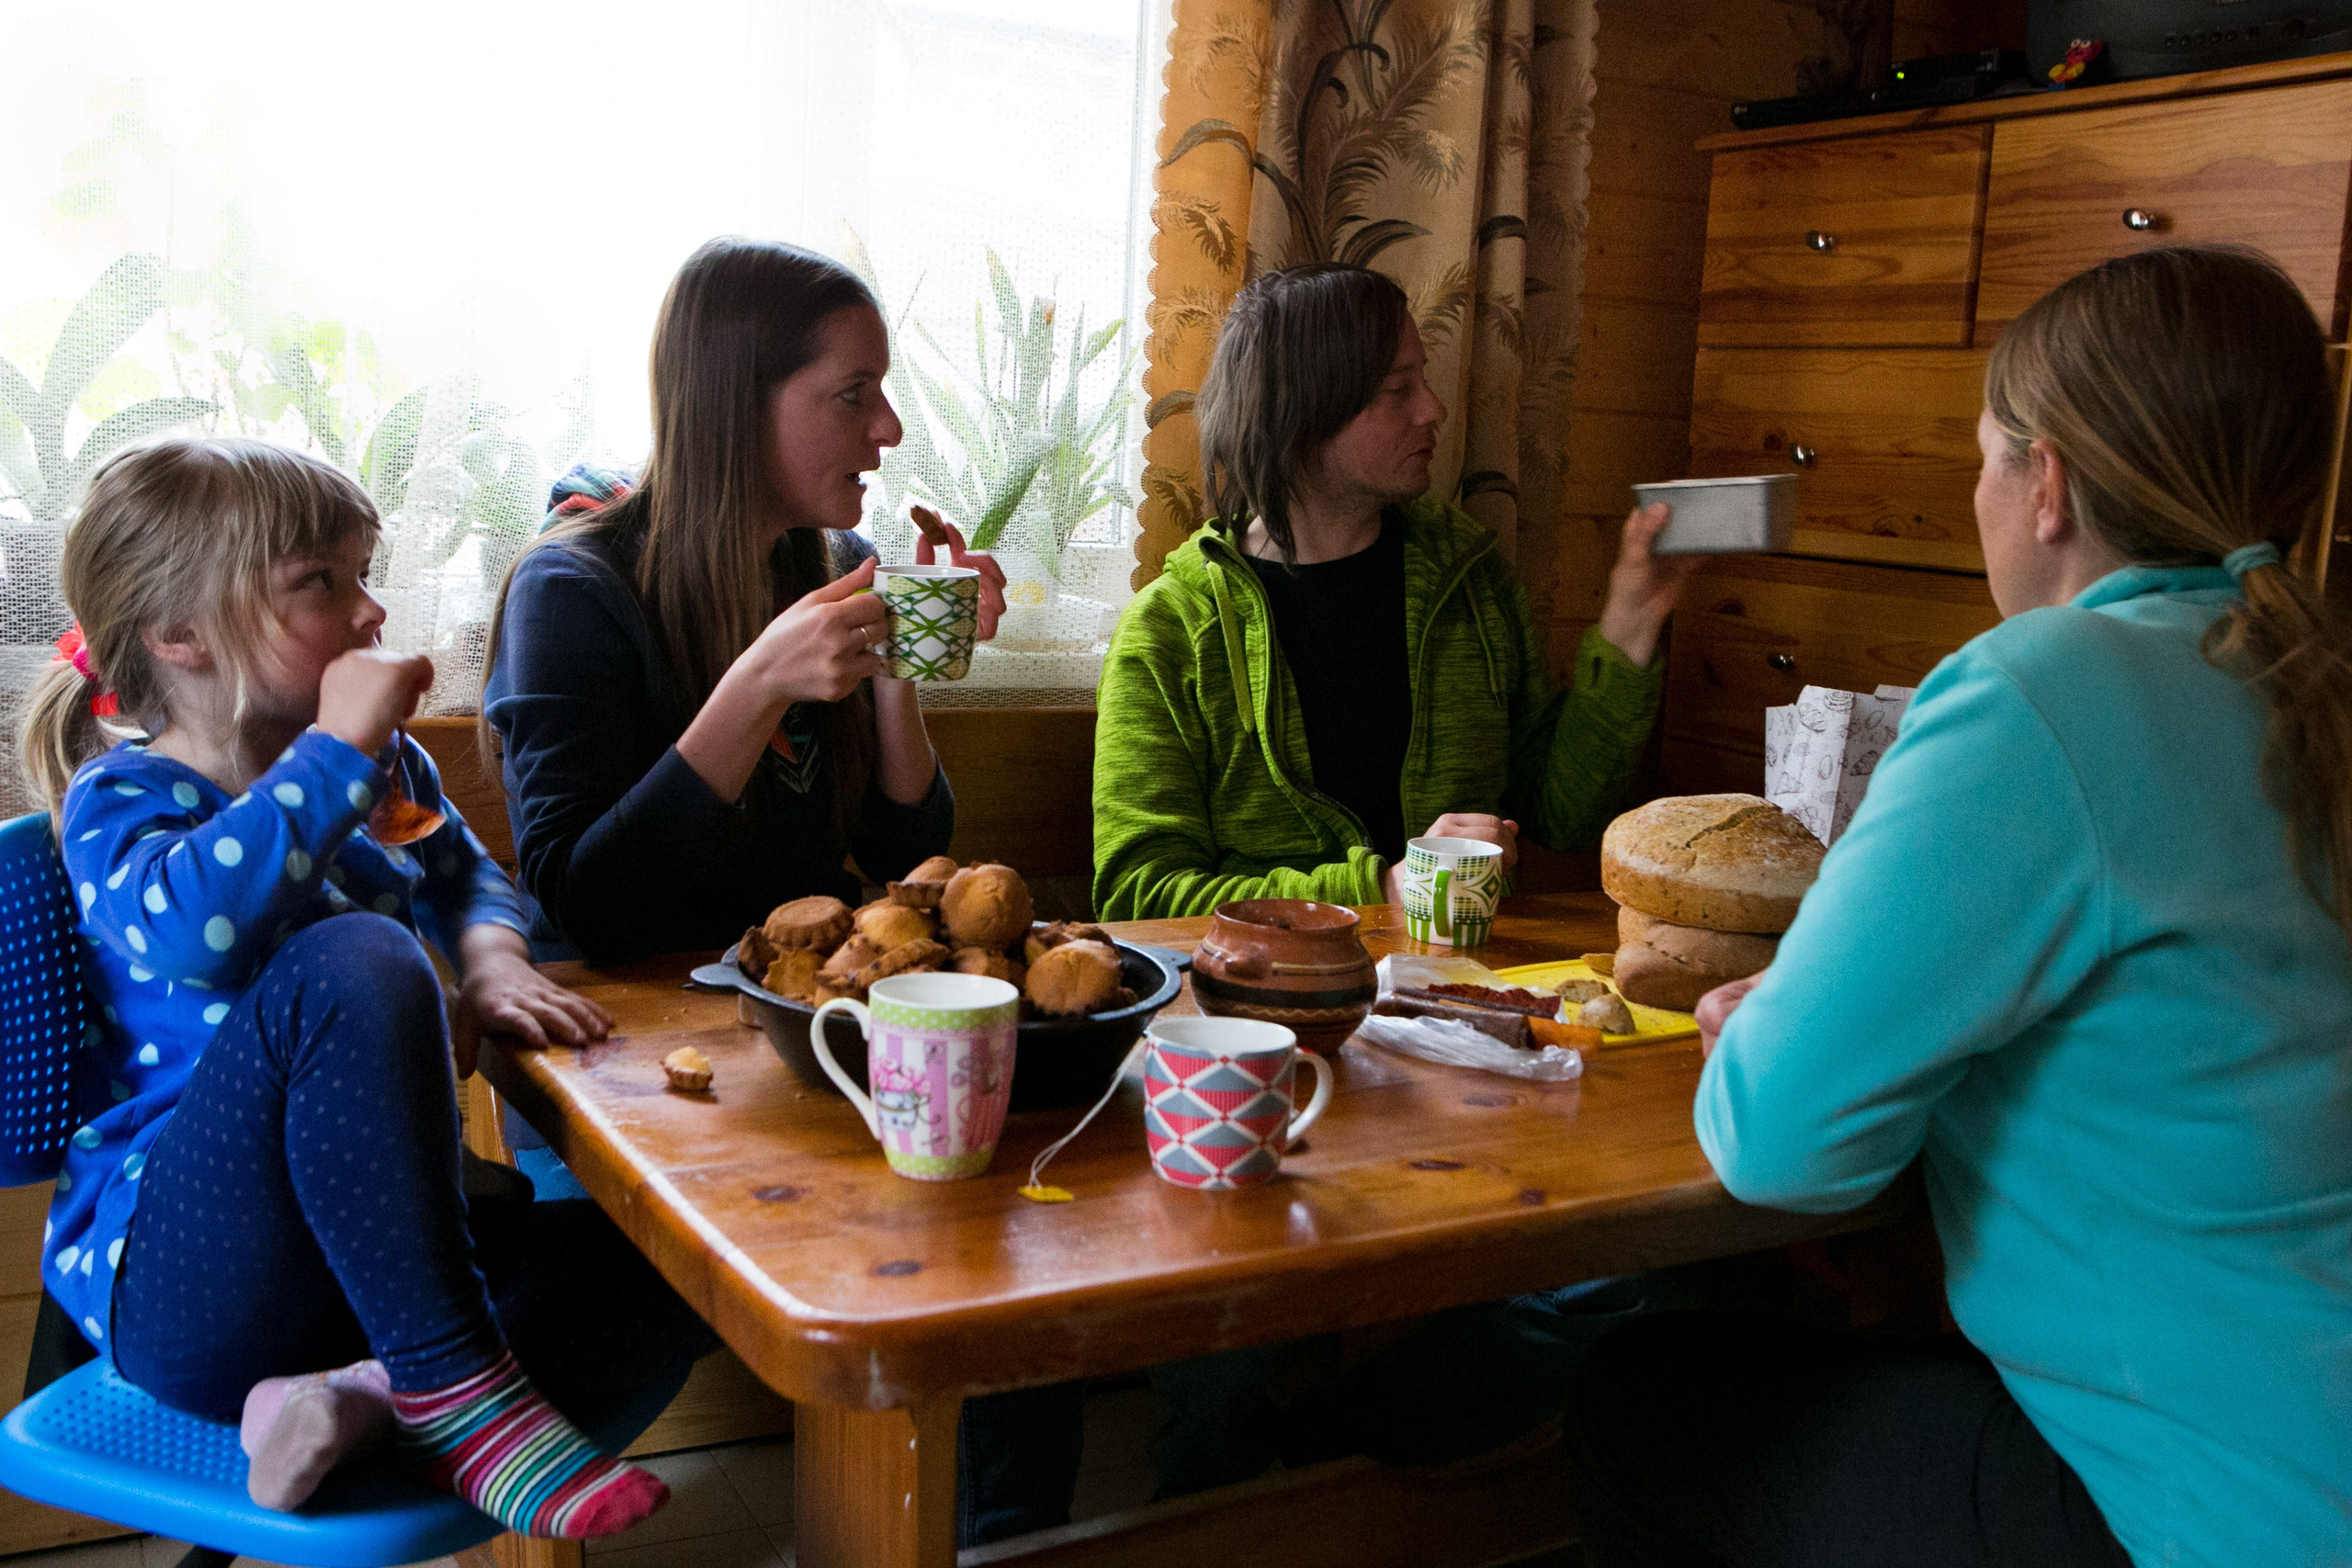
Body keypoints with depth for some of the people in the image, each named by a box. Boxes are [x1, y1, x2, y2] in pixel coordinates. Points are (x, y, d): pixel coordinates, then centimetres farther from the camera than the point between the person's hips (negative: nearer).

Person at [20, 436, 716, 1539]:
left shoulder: (384, 767, 11)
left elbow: (467, 878, 24)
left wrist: (490, 959, 0)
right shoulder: (122, 796, -8)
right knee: (351, 963, -36)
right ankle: (454, 1379, -31)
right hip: (172, 1271, -6)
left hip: (361, 1254, 7)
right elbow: (187, 928, -31)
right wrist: (336, 748, -25)